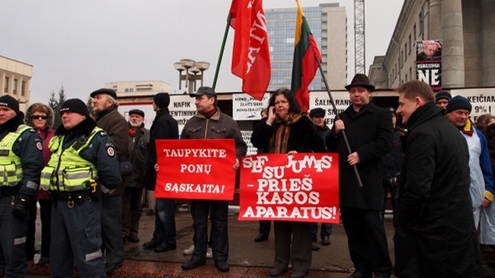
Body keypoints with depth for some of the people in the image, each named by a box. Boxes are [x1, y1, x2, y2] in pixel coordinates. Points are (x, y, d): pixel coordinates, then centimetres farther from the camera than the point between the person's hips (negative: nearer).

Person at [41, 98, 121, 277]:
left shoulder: (98, 138, -10)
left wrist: (96, 190, -4)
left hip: (82, 203, -8)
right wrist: (54, 193, 18)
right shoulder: (59, 138, 15)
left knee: (86, 252, -1)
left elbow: (110, 175, -16)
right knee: (58, 251, 19)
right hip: (58, 202, 8)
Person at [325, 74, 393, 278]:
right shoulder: (342, 117, 18)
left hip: (368, 181, -5)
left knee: (372, 225, -3)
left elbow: (385, 143, -11)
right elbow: (330, 146, 16)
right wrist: (335, 133, -3)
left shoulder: (381, 115, 1)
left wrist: (361, 154, -18)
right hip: (345, 181, 6)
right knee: (352, 227, 11)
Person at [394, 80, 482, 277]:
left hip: (431, 232, -9)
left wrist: (404, 227, -12)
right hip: (459, 225, 9)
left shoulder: (422, 134, -18)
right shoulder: (450, 129, 13)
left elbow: (417, 190, -25)